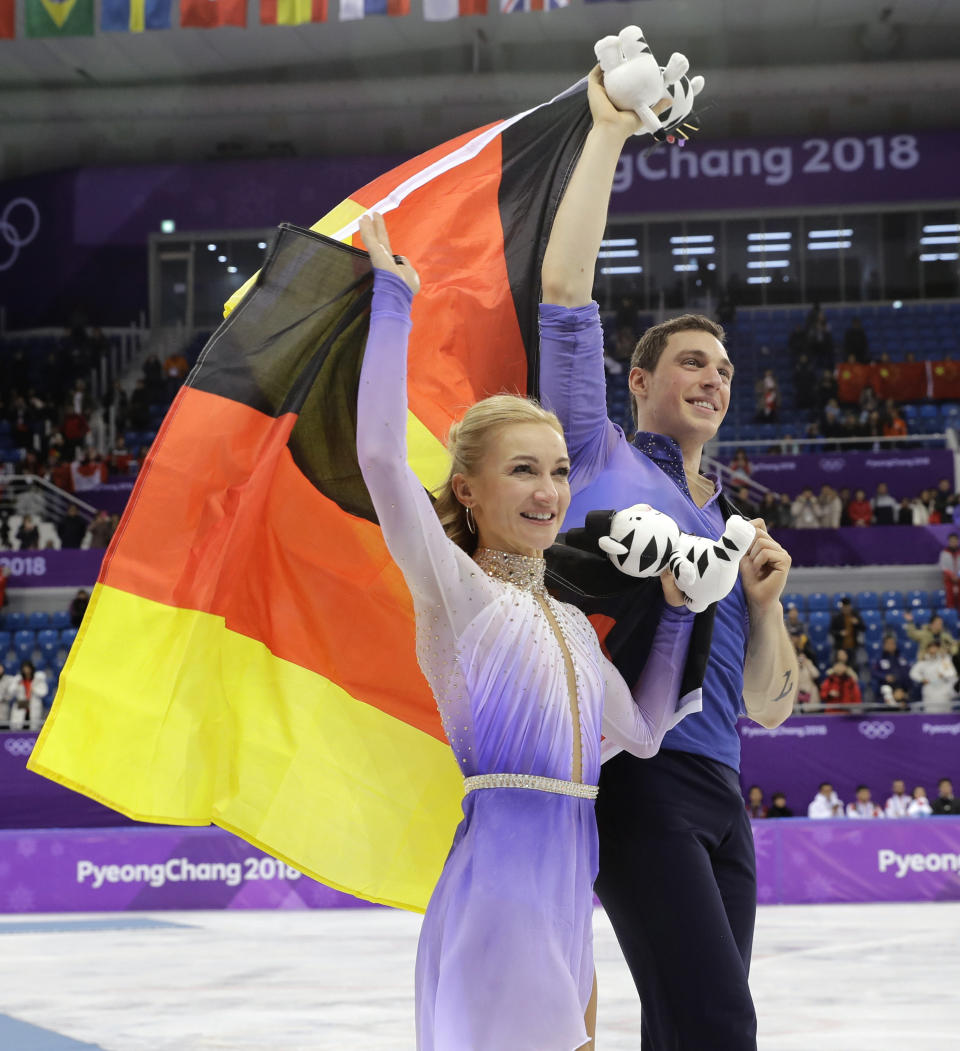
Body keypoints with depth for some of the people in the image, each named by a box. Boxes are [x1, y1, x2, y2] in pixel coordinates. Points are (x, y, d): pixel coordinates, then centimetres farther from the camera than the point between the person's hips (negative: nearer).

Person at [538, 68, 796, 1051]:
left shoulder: (730, 527, 27)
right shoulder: (604, 462, 11)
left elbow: (770, 705, 23)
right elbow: (563, 293, -1)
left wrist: (764, 600, 5)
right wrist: (607, 133, 2)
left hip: (718, 790, 7)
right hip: (635, 776, -7)